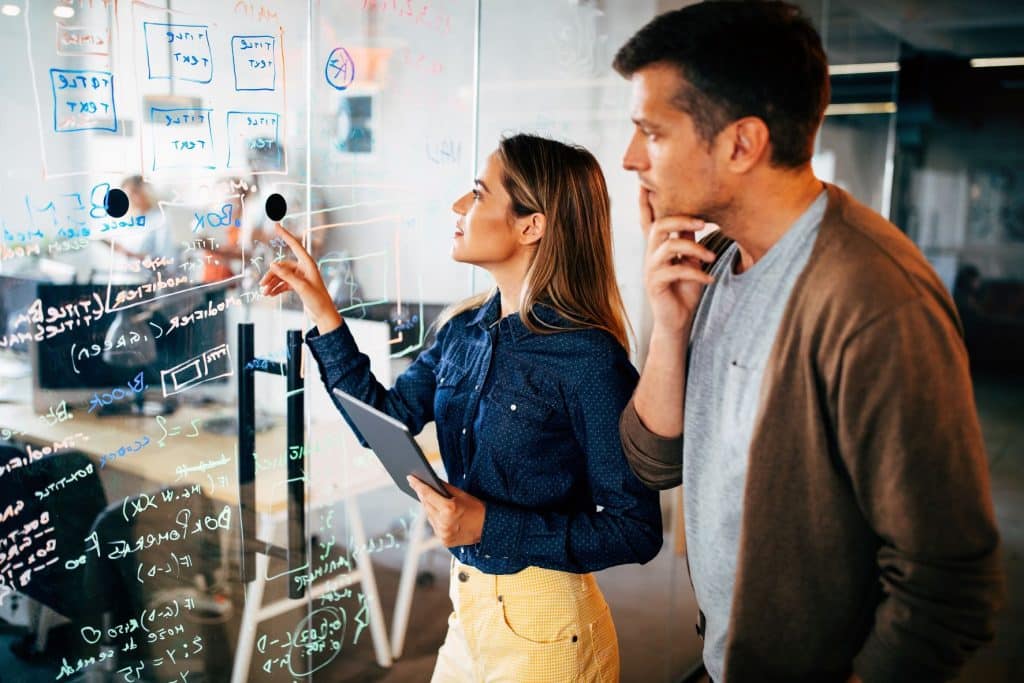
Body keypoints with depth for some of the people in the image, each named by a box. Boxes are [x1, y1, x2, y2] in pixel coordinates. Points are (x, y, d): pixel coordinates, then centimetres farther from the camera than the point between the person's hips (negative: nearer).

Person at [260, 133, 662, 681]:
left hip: (542, 622, -6)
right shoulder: (463, 331, 0)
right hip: (466, 602, 6)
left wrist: (490, 526, -26)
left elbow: (636, 530, -20)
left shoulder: (588, 358, -22)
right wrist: (319, 305, 1)